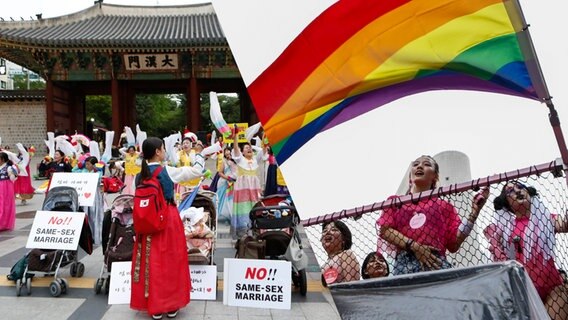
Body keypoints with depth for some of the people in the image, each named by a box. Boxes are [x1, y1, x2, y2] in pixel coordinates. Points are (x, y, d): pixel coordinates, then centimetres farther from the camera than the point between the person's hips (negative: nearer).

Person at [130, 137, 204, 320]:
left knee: (152, 263, 9)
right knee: (170, 262, 8)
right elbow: (197, 172, -5)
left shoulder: (140, 176, 2)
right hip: (169, 220, -4)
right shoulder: (168, 172, -11)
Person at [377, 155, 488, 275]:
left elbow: (453, 245, 11)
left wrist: (475, 210, 8)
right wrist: (413, 246, -8)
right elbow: (384, 230, 6)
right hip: (404, 264, 0)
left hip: (435, 263, 0)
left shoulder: (444, 206, 21)